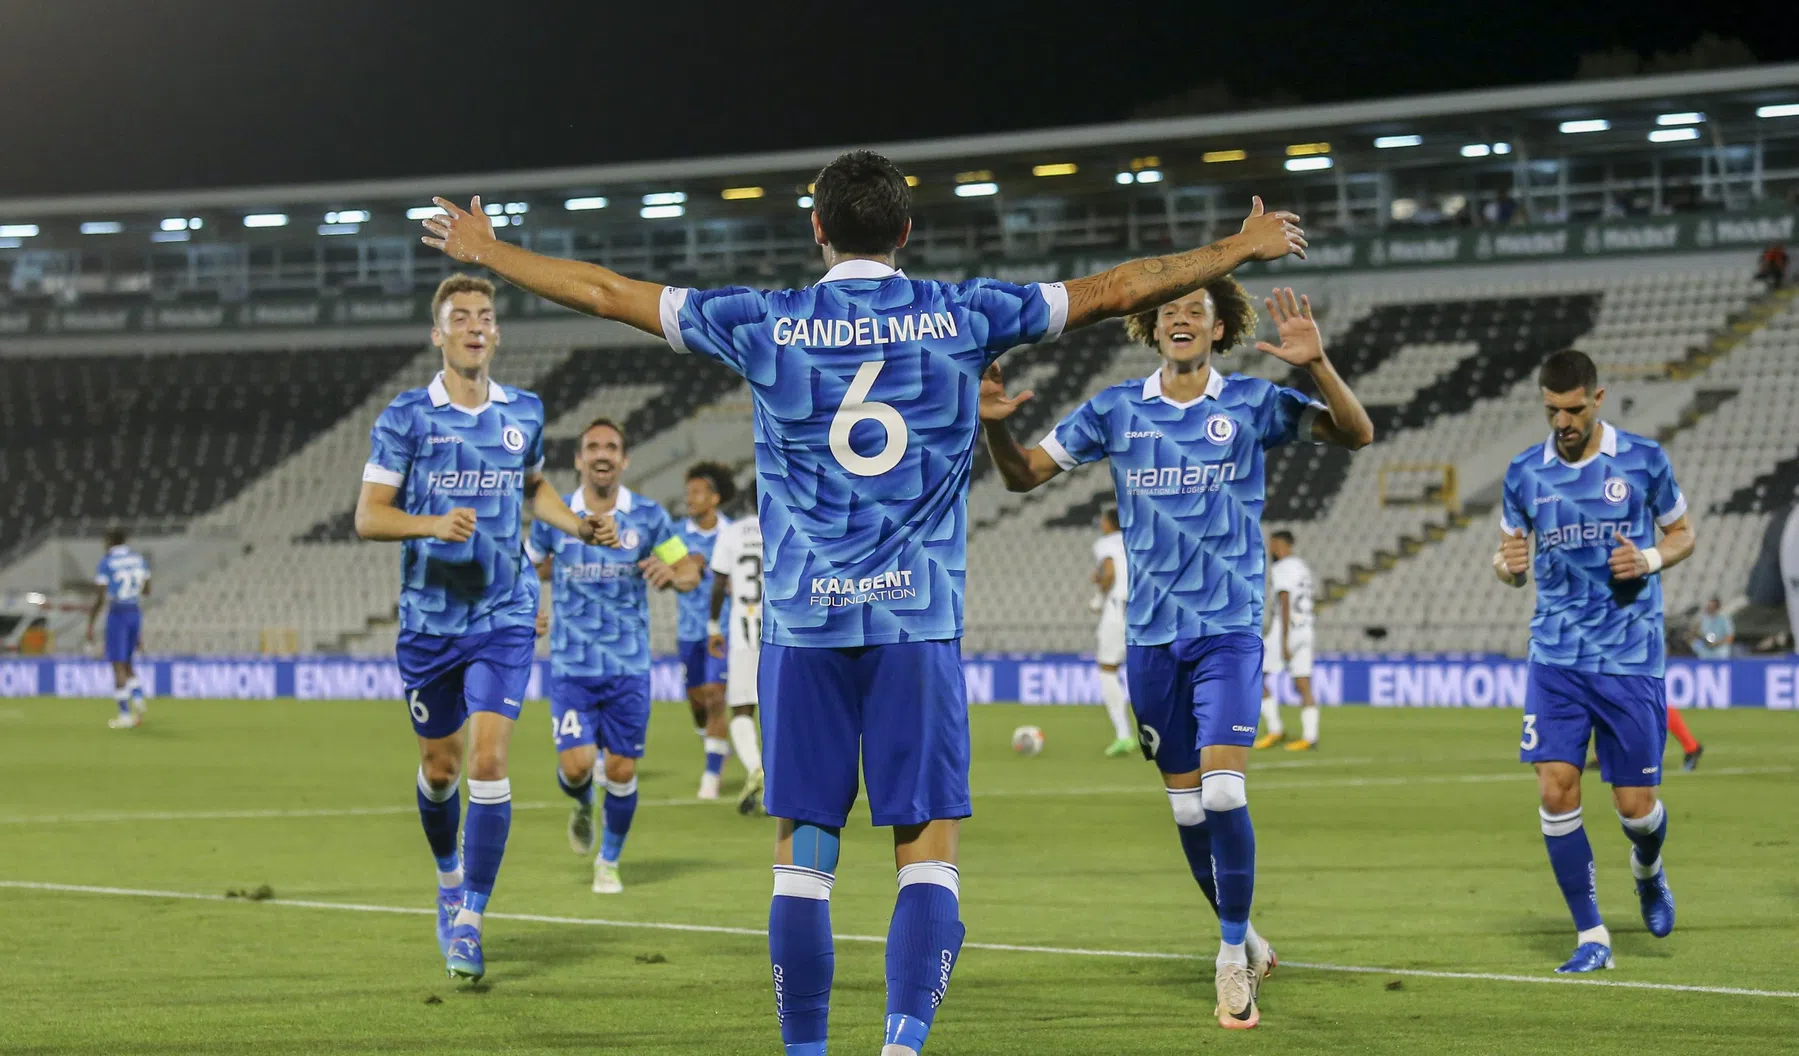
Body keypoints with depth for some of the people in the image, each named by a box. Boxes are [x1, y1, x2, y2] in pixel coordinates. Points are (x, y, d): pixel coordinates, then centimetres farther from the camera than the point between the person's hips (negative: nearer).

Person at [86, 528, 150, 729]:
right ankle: (138, 699, -4)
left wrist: (90, 625, -7)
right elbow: (147, 590, 16)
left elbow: (99, 597, -13)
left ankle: (125, 716, -1)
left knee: (118, 665, 0)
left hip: (117, 614, -6)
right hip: (136, 613, 6)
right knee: (126, 663, 18)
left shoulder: (106, 562, -10)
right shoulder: (139, 559, 8)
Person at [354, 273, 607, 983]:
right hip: (429, 619, -1)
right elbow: (368, 516, -7)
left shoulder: (523, 413, 5)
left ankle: (468, 922, -8)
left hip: (504, 616, 1)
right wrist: (432, 525, -24)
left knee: (488, 760, -13)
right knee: (439, 767, 10)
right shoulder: (406, 417, -5)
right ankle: (449, 878, 40)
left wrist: (579, 526, 8)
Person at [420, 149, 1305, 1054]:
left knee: (803, 857, 6)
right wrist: (1242, 248, 25)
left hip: (803, 621, 1)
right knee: (928, 856, -1)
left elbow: (603, 292, 10)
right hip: (919, 620, -1)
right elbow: (1119, 290, 12)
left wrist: (486, 251, 24)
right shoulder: (961, 316, 2)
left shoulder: (767, 325, 2)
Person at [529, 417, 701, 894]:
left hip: (629, 665, 0)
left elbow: (690, 571, 4)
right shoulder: (554, 517, 0)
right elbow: (531, 566, 19)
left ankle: (609, 862, 22)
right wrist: (532, 605, 1)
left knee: (622, 771, 1)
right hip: (571, 666, 0)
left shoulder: (648, 516, -2)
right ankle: (582, 806, 25)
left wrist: (673, 575, -19)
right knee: (576, 765, -12)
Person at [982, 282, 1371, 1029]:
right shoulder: (1116, 410, 5)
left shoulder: (1251, 403, -1)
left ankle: (1232, 959, -3)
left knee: (1222, 791, -16)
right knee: (1185, 805, 7)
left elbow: (1356, 434, -8)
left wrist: (1316, 364, -25)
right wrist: (995, 426, -15)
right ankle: (1244, 940, 27)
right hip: (1151, 634, 3)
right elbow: (1024, 475, 7)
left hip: (1229, 629, -3)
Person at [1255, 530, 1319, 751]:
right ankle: (1309, 736, -2)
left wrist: (1284, 641, -21)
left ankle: (1275, 730, -1)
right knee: (1303, 685, 5)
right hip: (1304, 630, 8)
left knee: (1257, 679, 1)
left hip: (1285, 631, -8)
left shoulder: (1281, 569, -11)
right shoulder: (1301, 567, 17)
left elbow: (1285, 605, -19)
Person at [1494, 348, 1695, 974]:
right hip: (1556, 658, 2)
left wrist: (1651, 559, -11)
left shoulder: (1644, 462, -2)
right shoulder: (1524, 474, 4)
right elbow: (1511, 560, 13)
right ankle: (1591, 936, 1)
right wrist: (1507, 563, -11)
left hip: (1630, 658, -1)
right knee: (1556, 791, -11)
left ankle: (1648, 872, 37)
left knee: (1635, 804, 0)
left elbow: (1683, 534, 10)